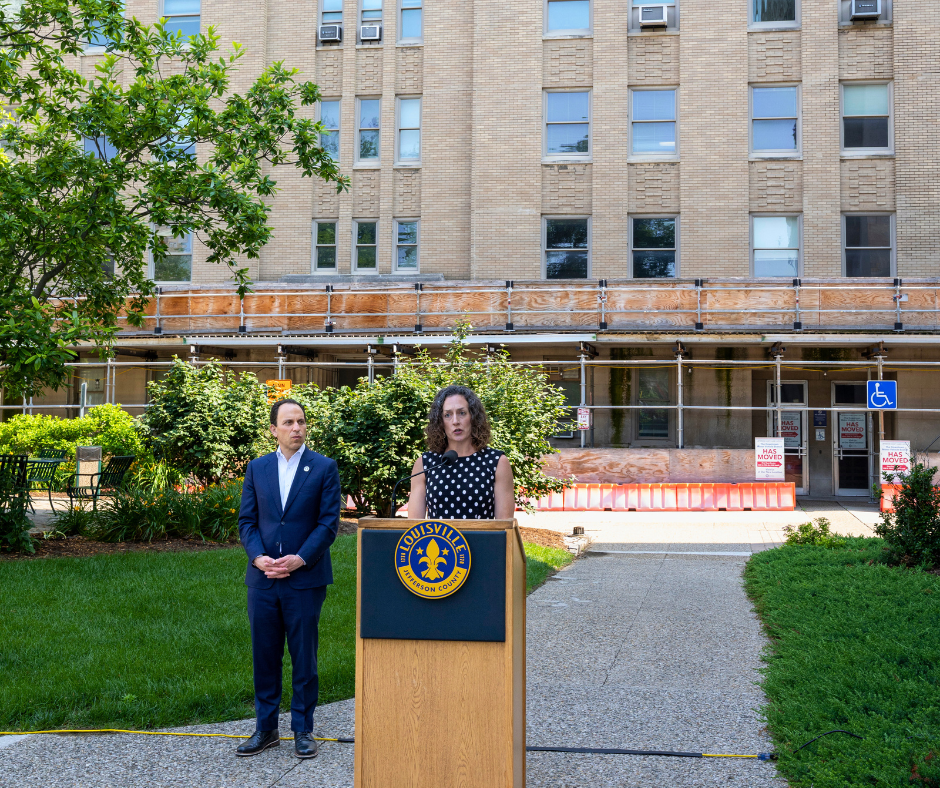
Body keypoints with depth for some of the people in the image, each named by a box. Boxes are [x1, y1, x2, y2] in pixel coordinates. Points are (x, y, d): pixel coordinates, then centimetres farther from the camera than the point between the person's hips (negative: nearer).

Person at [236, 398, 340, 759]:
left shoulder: (324, 468, -1)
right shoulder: (257, 468, 9)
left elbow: (328, 523, -5)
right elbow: (246, 521, 7)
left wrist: (300, 559, -15)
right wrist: (258, 557, -9)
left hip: (305, 578, -3)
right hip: (262, 578, 3)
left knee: (304, 657, 4)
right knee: (264, 656, 9)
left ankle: (303, 730, 17)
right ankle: (266, 728, 22)